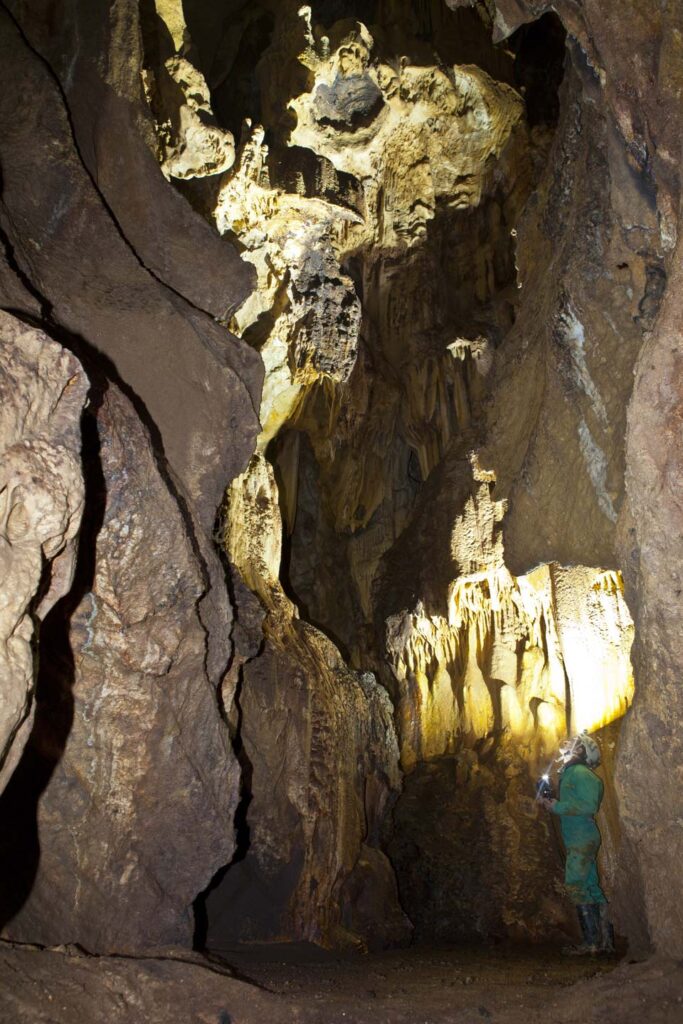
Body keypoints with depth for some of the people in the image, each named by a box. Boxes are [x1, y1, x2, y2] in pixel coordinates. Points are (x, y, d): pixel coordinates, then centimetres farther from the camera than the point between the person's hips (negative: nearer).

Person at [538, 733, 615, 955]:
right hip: (580, 840, 10)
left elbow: (588, 805, -21)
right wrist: (551, 803, 12)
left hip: (582, 839, -10)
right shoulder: (571, 773, 19)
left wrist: (557, 806, -17)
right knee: (591, 887, 9)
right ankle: (606, 939, 11)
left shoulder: (579, 772, -11)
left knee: (576, 886, -11)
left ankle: (592, 941, -9)